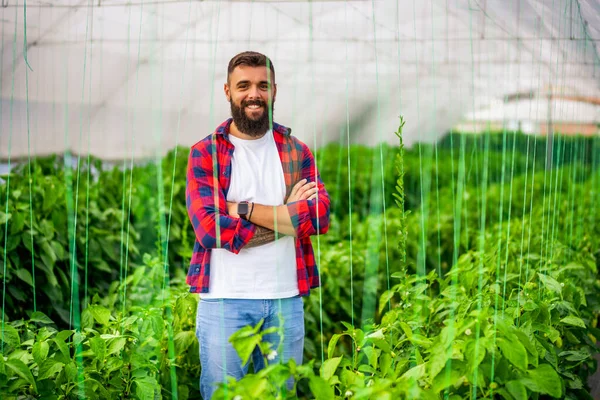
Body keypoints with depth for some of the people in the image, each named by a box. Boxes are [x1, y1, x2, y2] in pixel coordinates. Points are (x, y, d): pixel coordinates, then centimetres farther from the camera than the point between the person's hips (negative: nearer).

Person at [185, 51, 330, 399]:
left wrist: (242, 208, -12)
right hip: (224, 300, -2)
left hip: (286, 301, 3)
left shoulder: (297, 152, 9)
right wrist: (286, 217, -10)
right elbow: (209, 227, -13)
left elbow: (320, 216, -8)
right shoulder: (204, 153, 1)